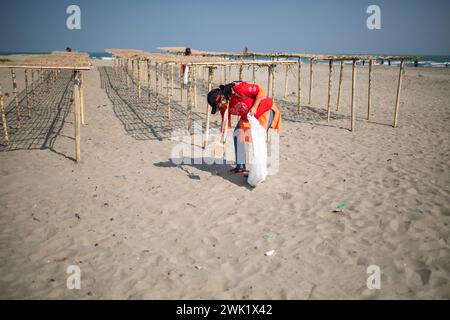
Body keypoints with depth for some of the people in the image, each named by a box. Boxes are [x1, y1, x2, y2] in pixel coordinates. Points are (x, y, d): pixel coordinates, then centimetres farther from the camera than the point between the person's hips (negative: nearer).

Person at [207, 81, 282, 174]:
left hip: (265, 110, -8)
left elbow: (261, 90, -27)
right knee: (237, 134, 0)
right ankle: (240, 166, 11)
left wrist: (254, 107, -30)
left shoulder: (238, 89, -32)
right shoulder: (224, 106, -8)